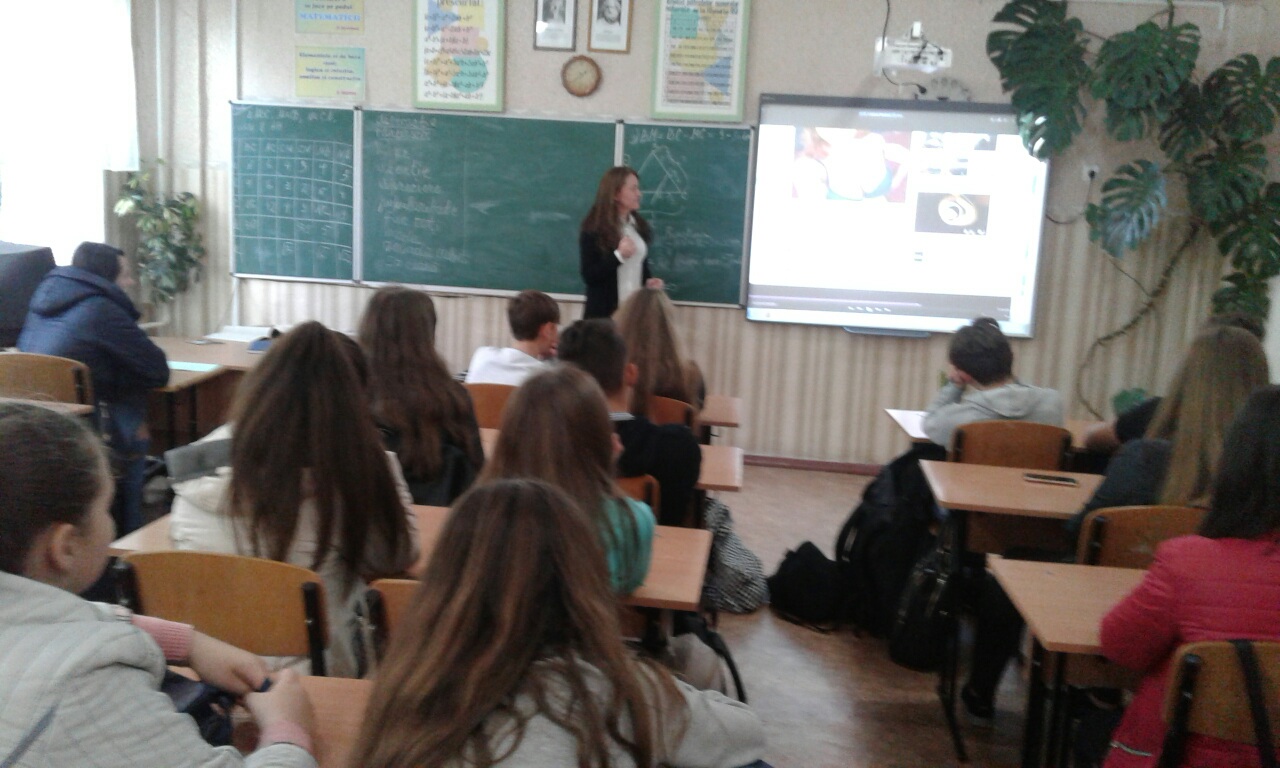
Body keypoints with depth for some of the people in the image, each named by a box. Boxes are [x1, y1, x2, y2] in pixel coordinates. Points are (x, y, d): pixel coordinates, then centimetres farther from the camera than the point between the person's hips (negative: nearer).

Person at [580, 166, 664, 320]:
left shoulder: (639, 226, 11)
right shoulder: (593, 229, -5)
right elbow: (588, 276, -10)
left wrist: (649, 281, 1)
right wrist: (619, 255, -19)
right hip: (604, 312, -5)